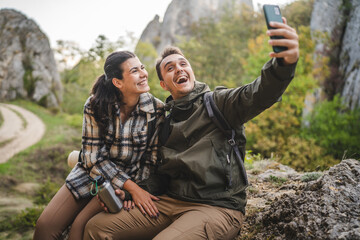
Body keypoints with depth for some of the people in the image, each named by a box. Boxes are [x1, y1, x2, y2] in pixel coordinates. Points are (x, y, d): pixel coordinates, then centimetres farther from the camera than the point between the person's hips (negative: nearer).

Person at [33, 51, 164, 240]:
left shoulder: (156, 109, -13)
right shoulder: (95, 105, -13)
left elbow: (152, 159, -6)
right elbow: (94, 157, -14)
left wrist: (134, 189, -20)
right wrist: (132, 187, -22)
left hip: (132, 178, -1)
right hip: (93, 173, 2)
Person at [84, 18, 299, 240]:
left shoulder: (218, 102, -1)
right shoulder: (166, 121, 17)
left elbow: (257, 95, -22)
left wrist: (285, 63, -43)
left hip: (218, 207, -5)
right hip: (172, 202, 6)